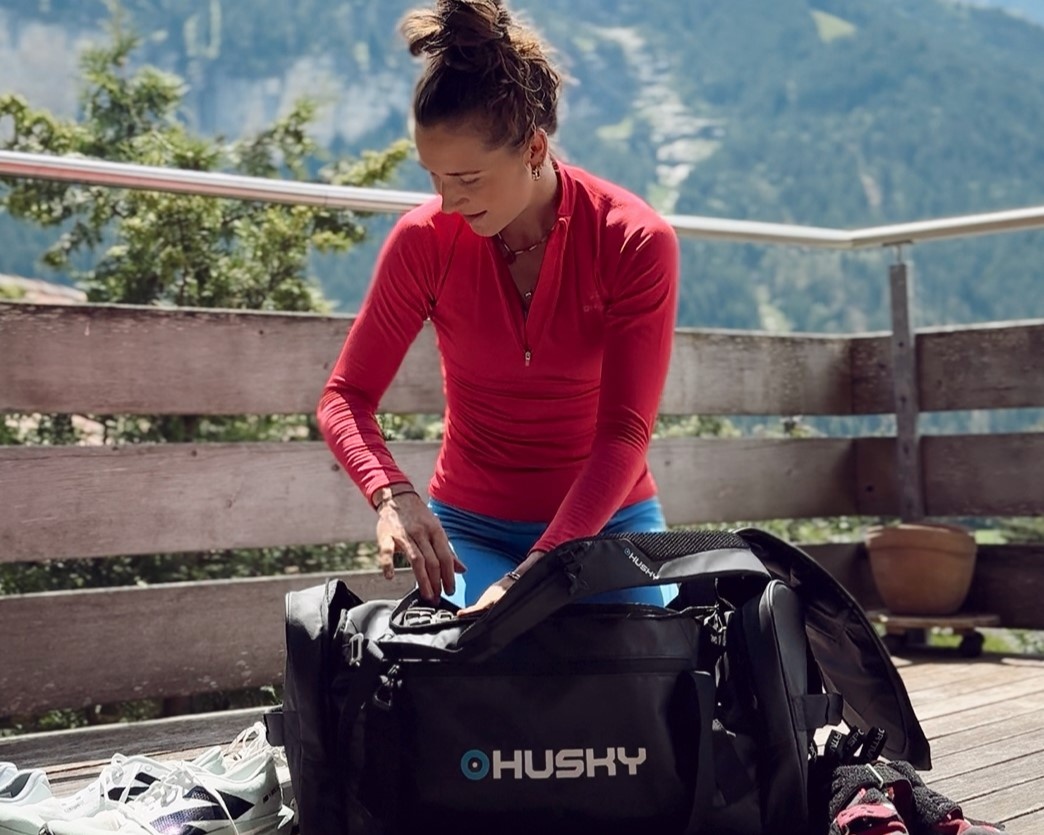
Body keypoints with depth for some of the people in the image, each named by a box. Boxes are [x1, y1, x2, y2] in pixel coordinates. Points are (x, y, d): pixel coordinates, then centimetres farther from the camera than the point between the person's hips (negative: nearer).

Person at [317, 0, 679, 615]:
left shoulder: (637, 241, -16)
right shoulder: (425, 240, -12)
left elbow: (624, 433, -19)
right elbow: (346, 396, -6)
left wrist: (533, 575, -31)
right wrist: (394, 495, -28)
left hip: (607, 521, 0)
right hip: (469, 528, 0)